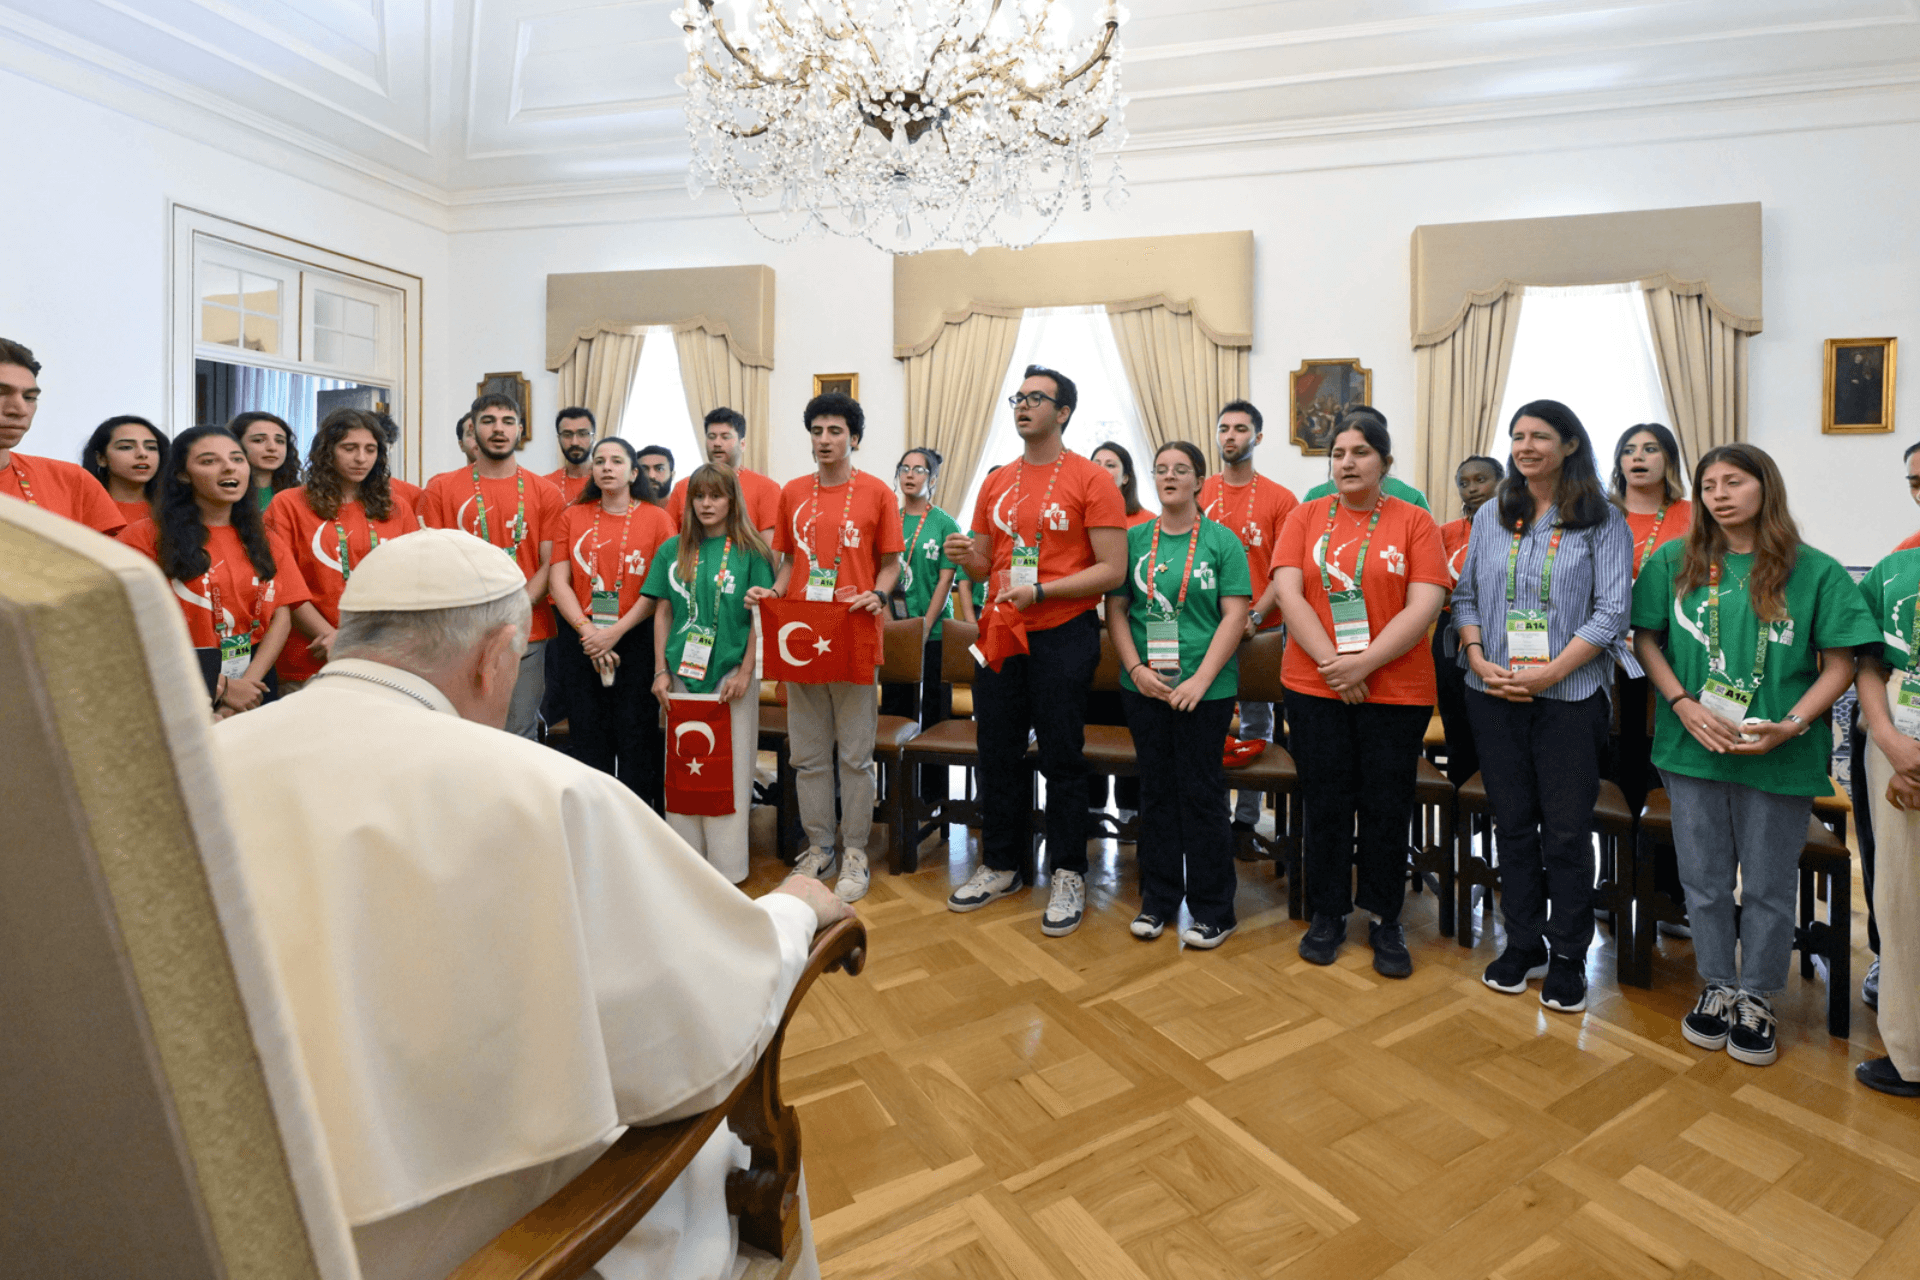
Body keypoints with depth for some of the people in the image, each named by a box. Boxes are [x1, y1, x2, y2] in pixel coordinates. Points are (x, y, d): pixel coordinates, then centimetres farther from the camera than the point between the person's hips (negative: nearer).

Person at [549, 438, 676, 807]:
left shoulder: (656, 518, 3)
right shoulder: (573, 516, 10)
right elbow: (558, 582, 4)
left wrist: (616, 631, -12)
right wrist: (586, 630, -9)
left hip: (636, 638, -2)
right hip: (581, 640, 2)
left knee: (636, 734, 0)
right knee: (587, 734, 7)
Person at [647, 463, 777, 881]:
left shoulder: (750, 552, -1)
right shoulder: (672, 550, 7)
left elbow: (759, 616, -2)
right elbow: (662, 612, 9)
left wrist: (745, 672, -9)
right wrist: (661, 670, 2)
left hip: (731, 674, -3)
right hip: (682, 674, 3)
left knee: (730, 768, 2)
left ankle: (727, 864, 12)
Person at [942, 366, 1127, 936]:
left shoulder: (1090, 479, -6)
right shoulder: (996, 483, 11)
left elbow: (1112, 569, -12)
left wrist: (1040, 591, -20)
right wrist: (968, 558, -6)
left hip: (1063, 636, -5)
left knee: (1062, 760, 3)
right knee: (998, 753, 12)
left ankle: (1068, 876, 18)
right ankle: (999, 866, 27)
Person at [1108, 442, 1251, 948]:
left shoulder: (1222, 541, -1)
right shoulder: (1134, 538, 7)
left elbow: (1234, 616, -6)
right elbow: (1116, 609, 6)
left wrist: (1201, 679, -15)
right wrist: (1136, 669, -7)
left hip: (1205, 689, -3)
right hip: (1144, 687, 3)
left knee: (1202, 793, 3)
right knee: (1156, 789, 12)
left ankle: (1212, 910, 17)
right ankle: (1158, 900, 25)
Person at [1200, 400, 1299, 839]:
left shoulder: (1280, 499, 2)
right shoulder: (1197, 493, 7)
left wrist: (1255, 615, -15)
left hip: (1260, 629, -1)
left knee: (1256, 724, 5)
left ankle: (1247, 817, 15)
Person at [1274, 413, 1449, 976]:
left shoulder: (1414, 522, 2)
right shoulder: (1306, 517, 6)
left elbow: (1424, 606, -8)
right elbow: (1288, 594, -4)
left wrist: (1364, 662, -17)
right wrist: (1331, 663, -13)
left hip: (1396, 690, -1)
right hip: (1315, 686, 1)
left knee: (1387, 808, 7)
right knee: (1326, 804, 9)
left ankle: (1385, 920, 26)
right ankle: (1328, 915, 26)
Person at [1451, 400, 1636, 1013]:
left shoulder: (1603, 521, 0)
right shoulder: (1491, 516, 11)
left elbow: (1611, 611, -7)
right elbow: (1465, 595, 10)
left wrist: (1550, 671, -16)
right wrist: (1478, 659, -7)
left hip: (1570, 695, -3)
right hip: (1494, 693, 3)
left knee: (1566, 830, 3)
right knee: (1512, 820, 11)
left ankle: (1568, 956, 19)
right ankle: (1522, 943, 25)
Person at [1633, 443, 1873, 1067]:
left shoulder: (1815, 571, -2)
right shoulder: (1673, 563, 2)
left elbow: (1839, 664, -2)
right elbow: (1646, 640, 4)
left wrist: (1789, 725, -16)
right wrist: (1685, 706, -9)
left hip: (1780, 757, -1)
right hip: (1693, 751, 1)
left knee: (1769, 886, 11)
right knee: (1705, 880, 12)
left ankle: (1756, 1000, 29)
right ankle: (1718, 987, 31)